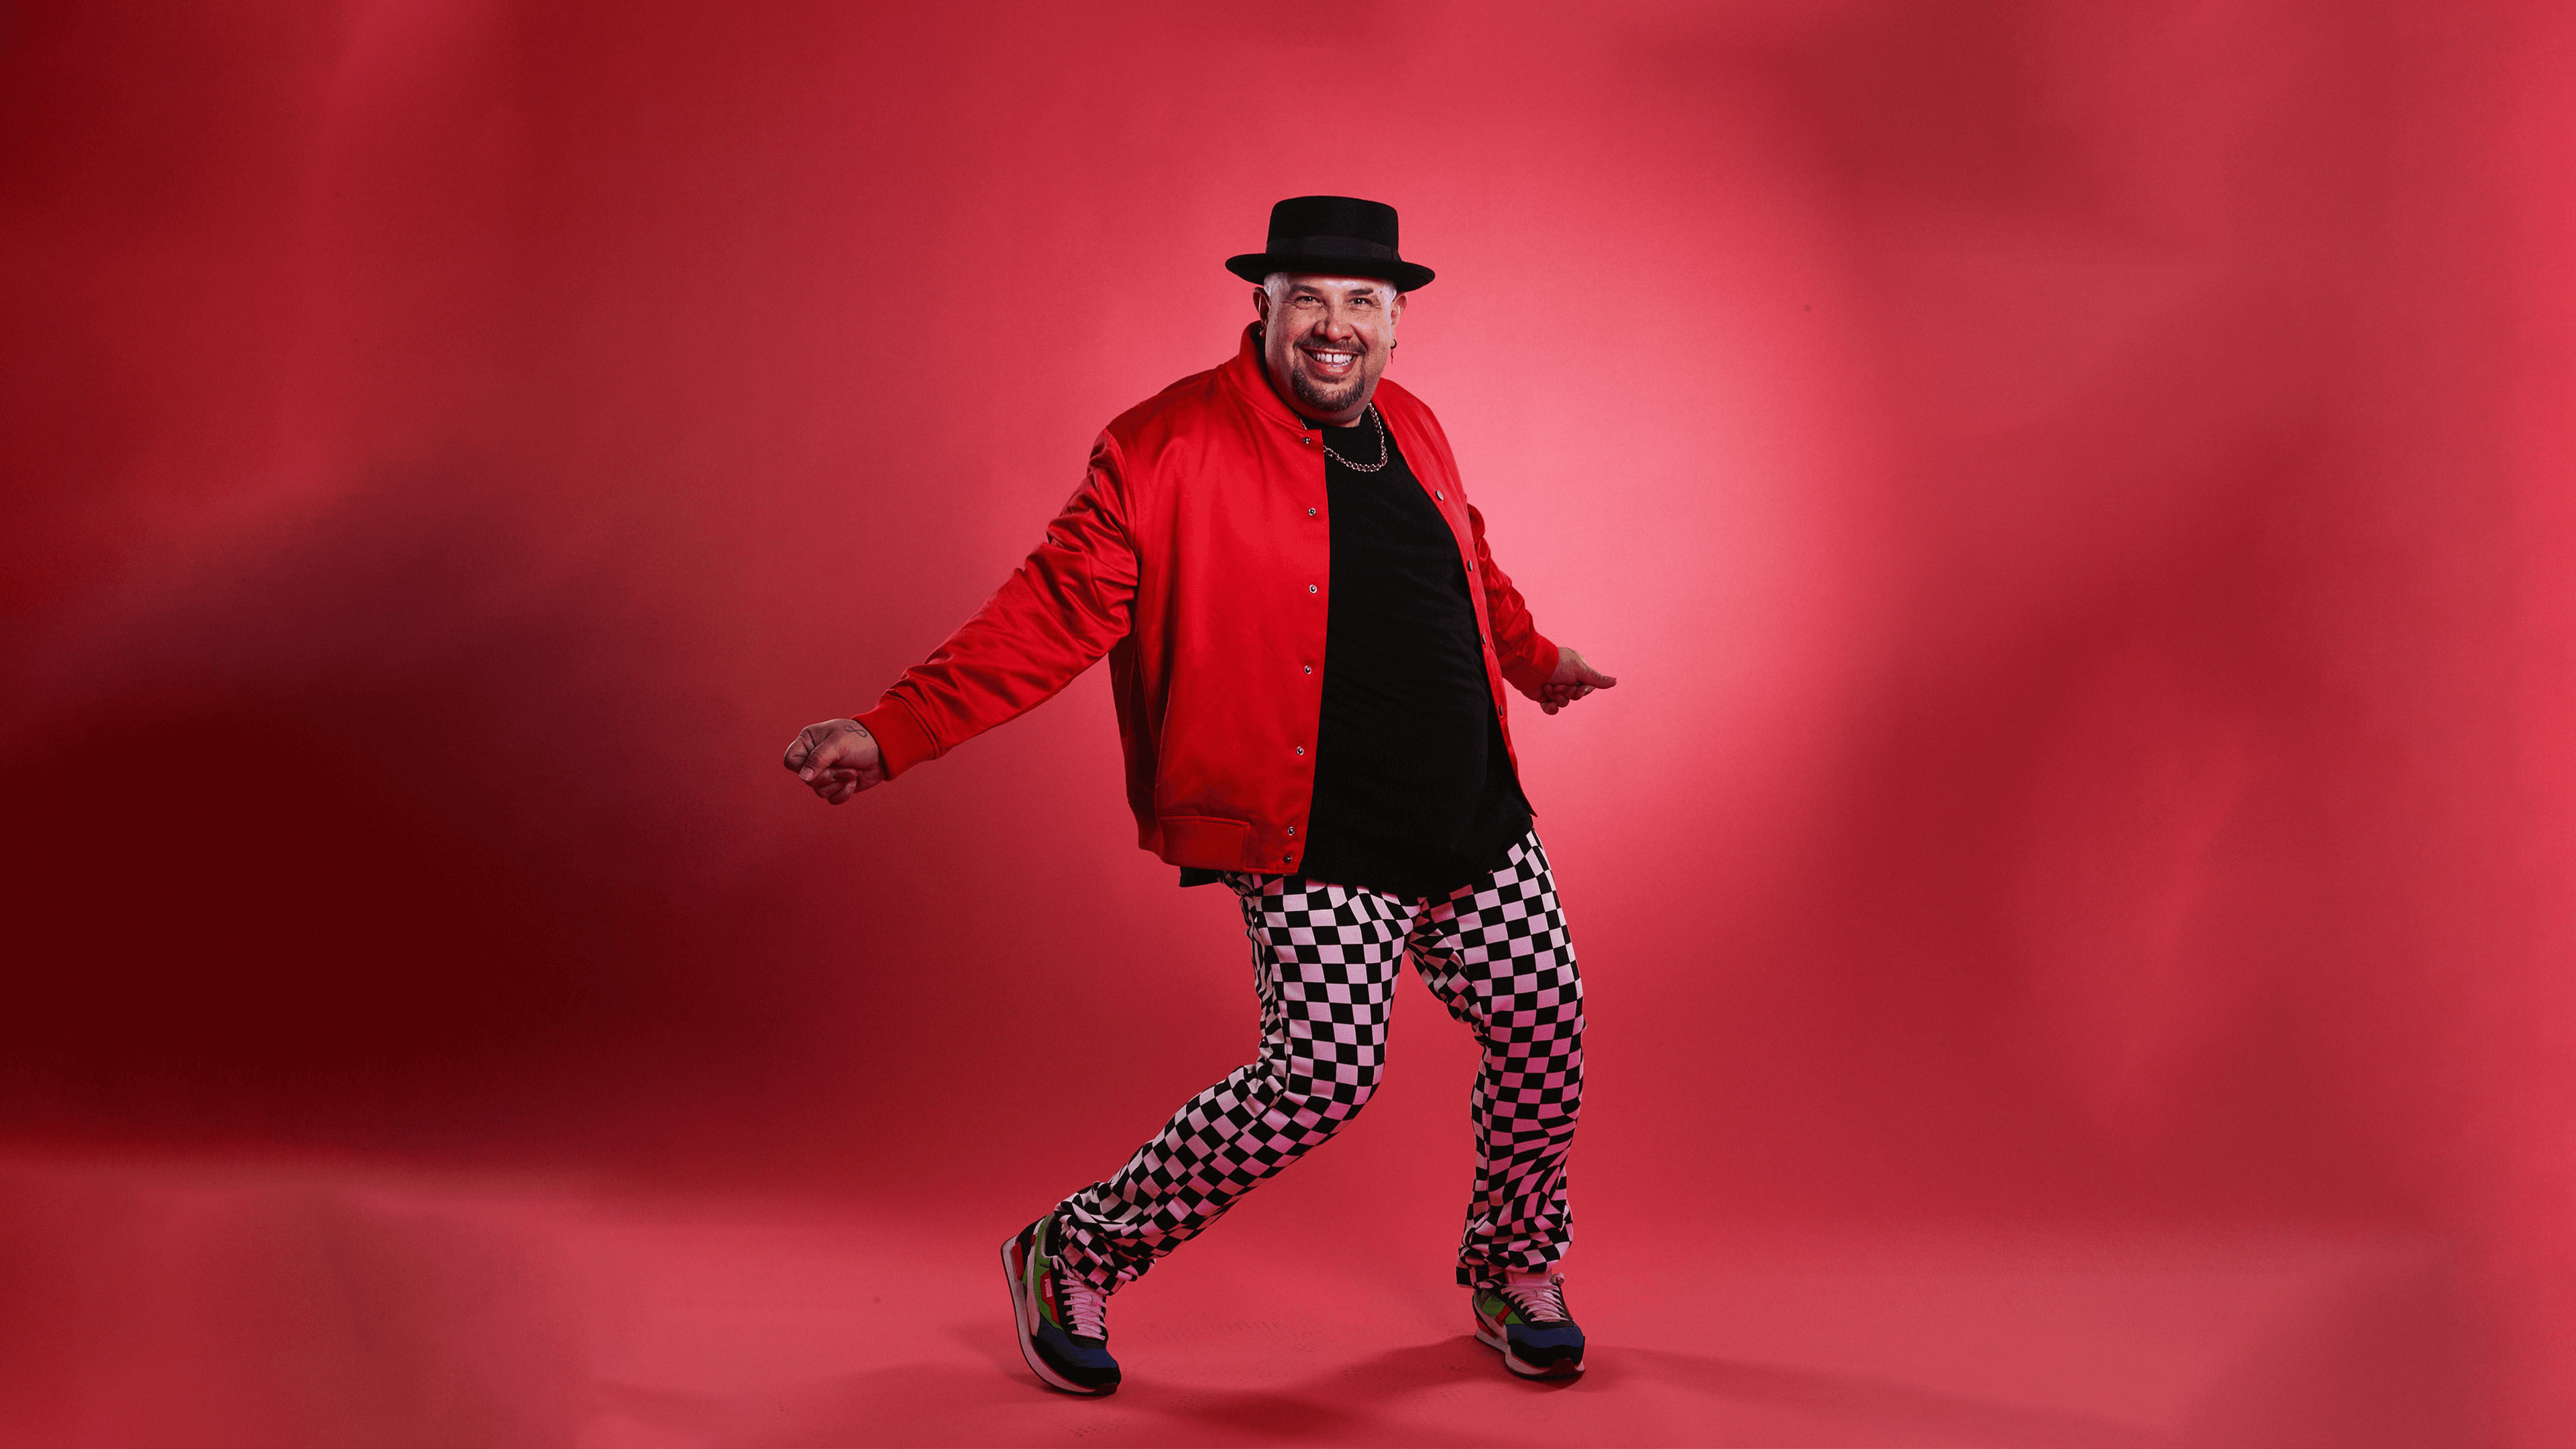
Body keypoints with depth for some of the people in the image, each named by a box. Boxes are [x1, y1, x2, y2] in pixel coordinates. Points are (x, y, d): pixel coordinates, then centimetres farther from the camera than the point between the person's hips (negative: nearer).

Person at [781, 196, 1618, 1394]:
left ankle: (1516, 1277, 37)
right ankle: (1075, 1259, 10)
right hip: (1317, 848, -7)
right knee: (1322, 1080, -12)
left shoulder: (1410, 428, 10)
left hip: (1476, 822, 7)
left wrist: (1532, 662, 44)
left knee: (1542, 1031, 10)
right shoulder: (1168, 448, -11)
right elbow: (1054, 613, -14)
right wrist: (891, 732, -22)